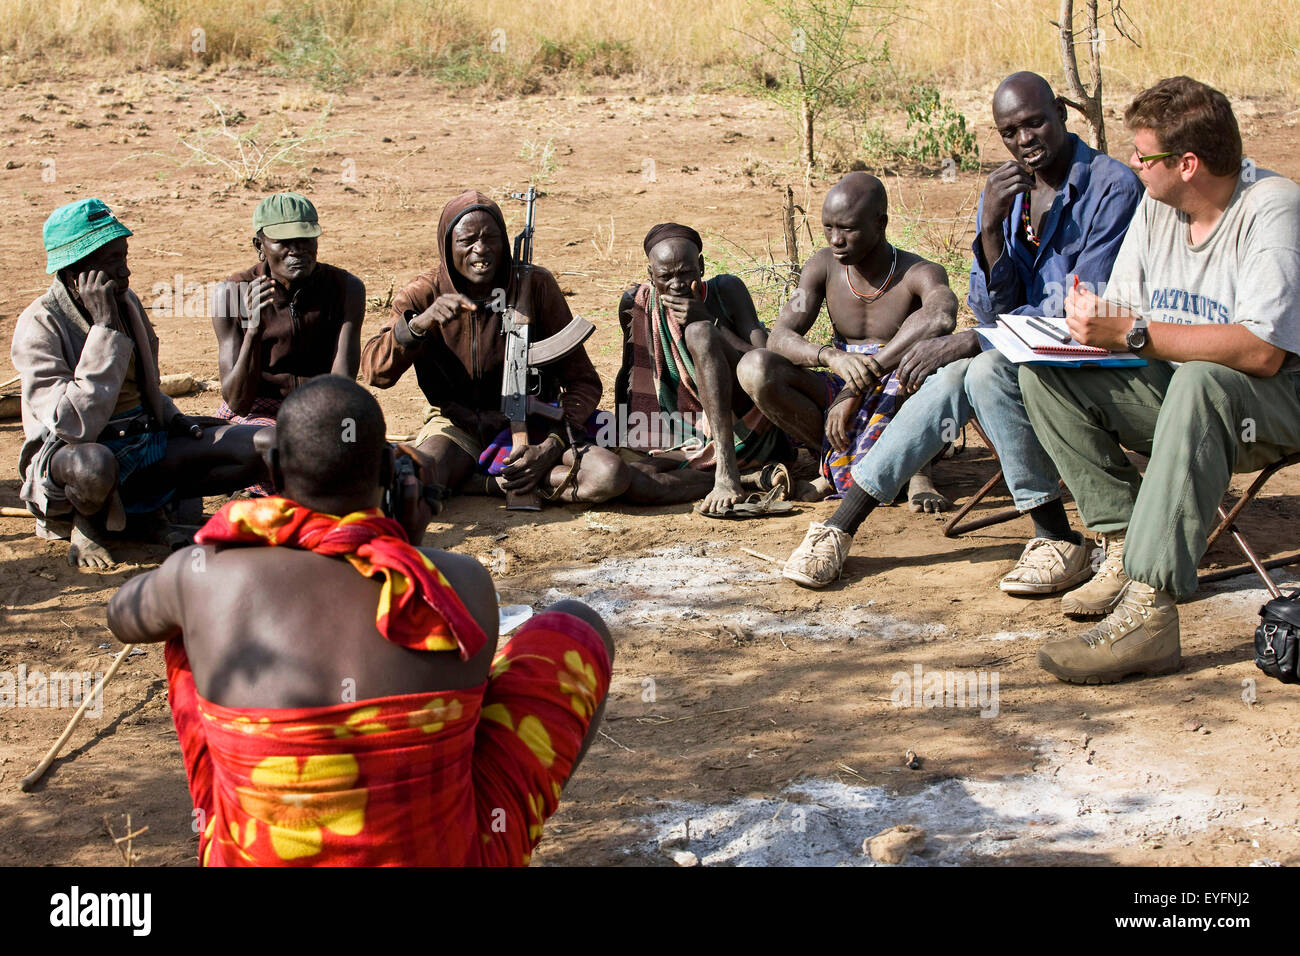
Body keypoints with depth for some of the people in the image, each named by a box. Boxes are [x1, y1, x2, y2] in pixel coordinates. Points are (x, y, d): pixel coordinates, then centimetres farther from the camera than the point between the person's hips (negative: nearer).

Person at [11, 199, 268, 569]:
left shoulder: (126, 303, 8)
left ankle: (151, 509, 1)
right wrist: (105, 327, -27)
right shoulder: (40, 326, -16)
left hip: (148, 445, 7)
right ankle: (87, 525, -10)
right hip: (67, 456, -7)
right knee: (94, 463, -45)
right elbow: (75, 426, -30)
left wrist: (173, 420, 4)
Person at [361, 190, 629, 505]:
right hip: (457, 426, -1)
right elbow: (374, 371, -17)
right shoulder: (423, 295, -4)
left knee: (610, 475, -27)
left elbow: (583, 381, -3)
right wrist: (420, 322, -36)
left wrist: (551, 449, -20)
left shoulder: (535, 285, -6)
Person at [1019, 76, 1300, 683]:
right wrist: (1093, 318, -16)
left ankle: (1148, 611, -47)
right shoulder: (1156, 207, 5)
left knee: (1199, 383, -40)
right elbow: (1122, 314, 9)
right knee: (1044, 373, -8)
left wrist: (1133, 332, -31)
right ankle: (1129, 549, -13)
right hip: (1175, 392, 8)